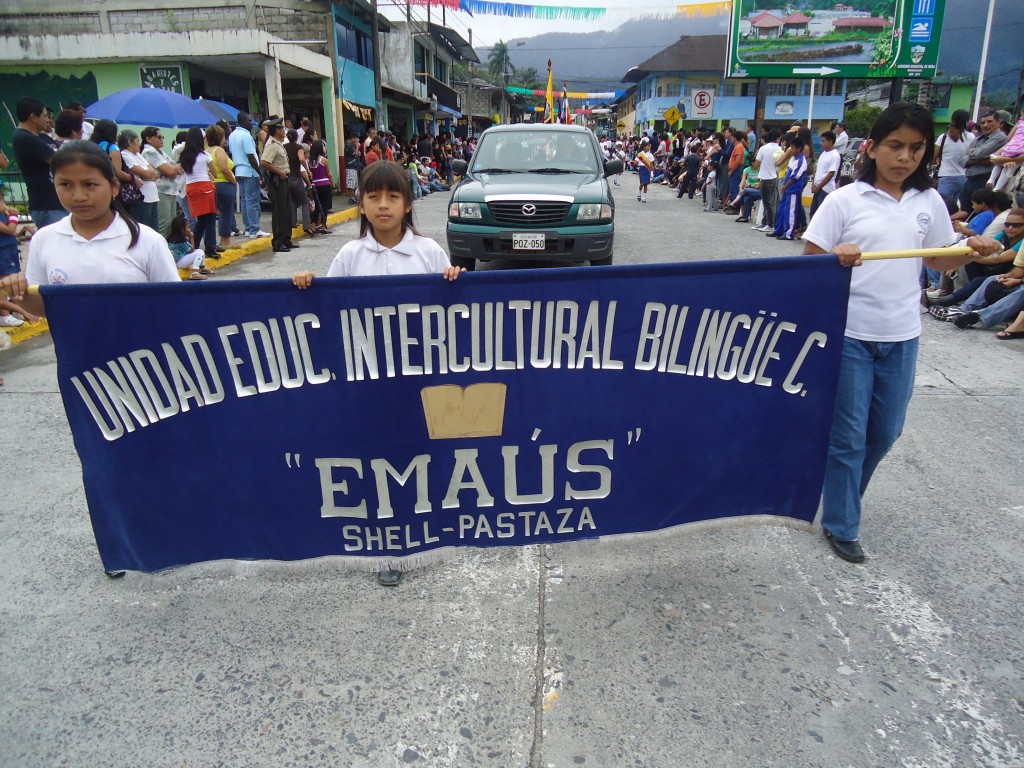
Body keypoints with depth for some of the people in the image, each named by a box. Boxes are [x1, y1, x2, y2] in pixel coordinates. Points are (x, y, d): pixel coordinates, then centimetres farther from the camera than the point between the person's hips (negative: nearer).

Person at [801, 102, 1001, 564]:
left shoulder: (929, 203, 7)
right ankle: (840, 526, 18)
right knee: (848, 434, 3)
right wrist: (836, 255, -26)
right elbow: (810, 260, -6)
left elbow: (938, 261, 15)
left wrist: (973, 251, -4)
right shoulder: (844, 201, -5)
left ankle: (842, 492, 40)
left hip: (901, 335, 4)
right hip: (849, 333, -4)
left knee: (885, 431, 14)